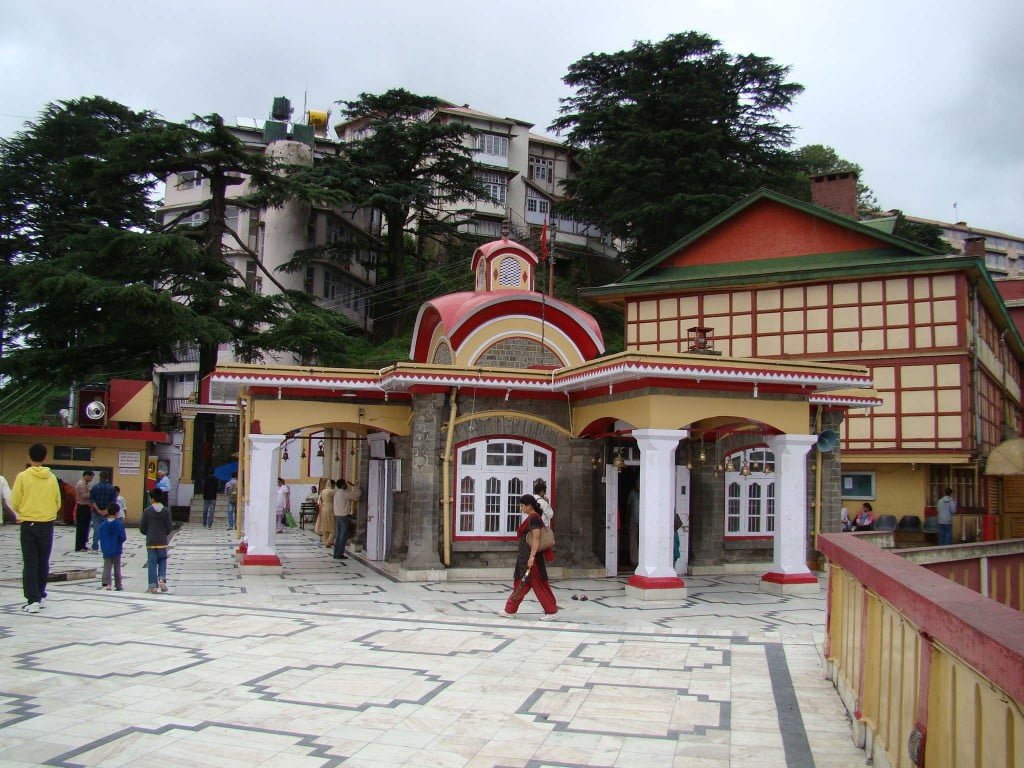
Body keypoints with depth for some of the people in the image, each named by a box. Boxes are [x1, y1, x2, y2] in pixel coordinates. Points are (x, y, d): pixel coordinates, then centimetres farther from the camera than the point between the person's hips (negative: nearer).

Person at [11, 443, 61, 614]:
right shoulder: (51, 478, -2)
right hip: (47, 525, 2)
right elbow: (58, 503, 4)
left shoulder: (23, 476, -8)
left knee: (30, 564, 0)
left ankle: (33, 600, -6)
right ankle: (40, 596, 25)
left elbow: (14, 503, -4)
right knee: (43, 563, 15)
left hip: (28, 524, -2)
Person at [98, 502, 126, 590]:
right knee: (117, 568, 10)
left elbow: (101, 538, 4)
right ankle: (118, 585, 18)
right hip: (116, 551, -2)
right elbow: (123, 538, -17)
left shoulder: (103, 525, 1)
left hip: (106, 551, 2)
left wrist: (103, 548, 14)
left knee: (107, 567, 3)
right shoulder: (119, 524, -13)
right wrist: (125, 537, 6)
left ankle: (106, 583, -13)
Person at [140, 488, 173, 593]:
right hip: (162, 541, 1)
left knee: (152, 563, 4)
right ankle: (162, 578, -6)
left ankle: (153, 585, 2)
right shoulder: (166, 511, -4)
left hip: (150, 542, -1)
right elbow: (169, 527, -4)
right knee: (162, 561, 15)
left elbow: (142, 528, -4)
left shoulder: (147, 511, -7)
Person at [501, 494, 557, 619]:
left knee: (538, 583, -3)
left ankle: (551, 610, 4)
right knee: (521, 582, 13)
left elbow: (536, 538, -23)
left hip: (530, 555, -10)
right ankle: (510, 610, 18)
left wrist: (532, 556, -27)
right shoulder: (531, 517, 14)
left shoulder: (534, 518, -16)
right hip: (525, 556, 10)